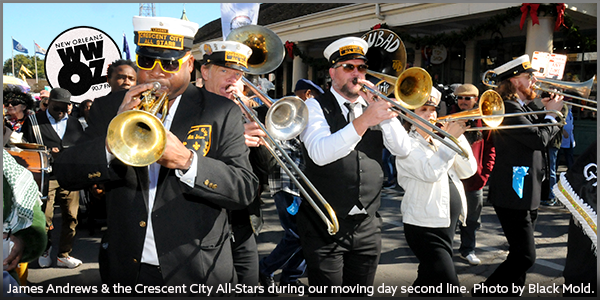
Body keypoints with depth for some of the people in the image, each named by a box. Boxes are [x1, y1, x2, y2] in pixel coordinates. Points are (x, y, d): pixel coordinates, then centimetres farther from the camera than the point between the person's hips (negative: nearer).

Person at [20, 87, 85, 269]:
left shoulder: (75, 123, 16)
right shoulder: (33, 122, 6)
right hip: (45, 177, -3)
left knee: (71, 217, 3)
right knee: (44, 218, 0)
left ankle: (64, 255, 17)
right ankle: (45, 250, 26)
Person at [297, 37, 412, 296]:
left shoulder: (372, 107, 11)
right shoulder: (315, 107, -2)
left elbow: (403, 150, 0)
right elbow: (320, 154, -21)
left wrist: (379, 106, -10)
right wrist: (364, 121, -30)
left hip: (367, 226, 5)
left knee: (360, 293, 13)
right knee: (326, 293, 0)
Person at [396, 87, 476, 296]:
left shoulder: (440, 142, 14)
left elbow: (468, 171, 6)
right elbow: (431, 172, -26)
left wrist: (458, 137, -4)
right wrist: (450, 138, -19)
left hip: (448, 224, 8)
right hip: (425, 228, -8)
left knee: (427, 282, 23)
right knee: (450, 291, -13)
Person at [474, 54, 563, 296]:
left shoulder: (522, 107, 15)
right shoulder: (509, 107, -17)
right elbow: (540, 140, -21)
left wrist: (545, 112, 7)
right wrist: (551, 113, -6)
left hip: (527, 194, 11)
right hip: (513, 194, -11)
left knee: (521, 255, 18)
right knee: (525, 257, -9)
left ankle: (511, 292, 30)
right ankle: (485, 293, 2)